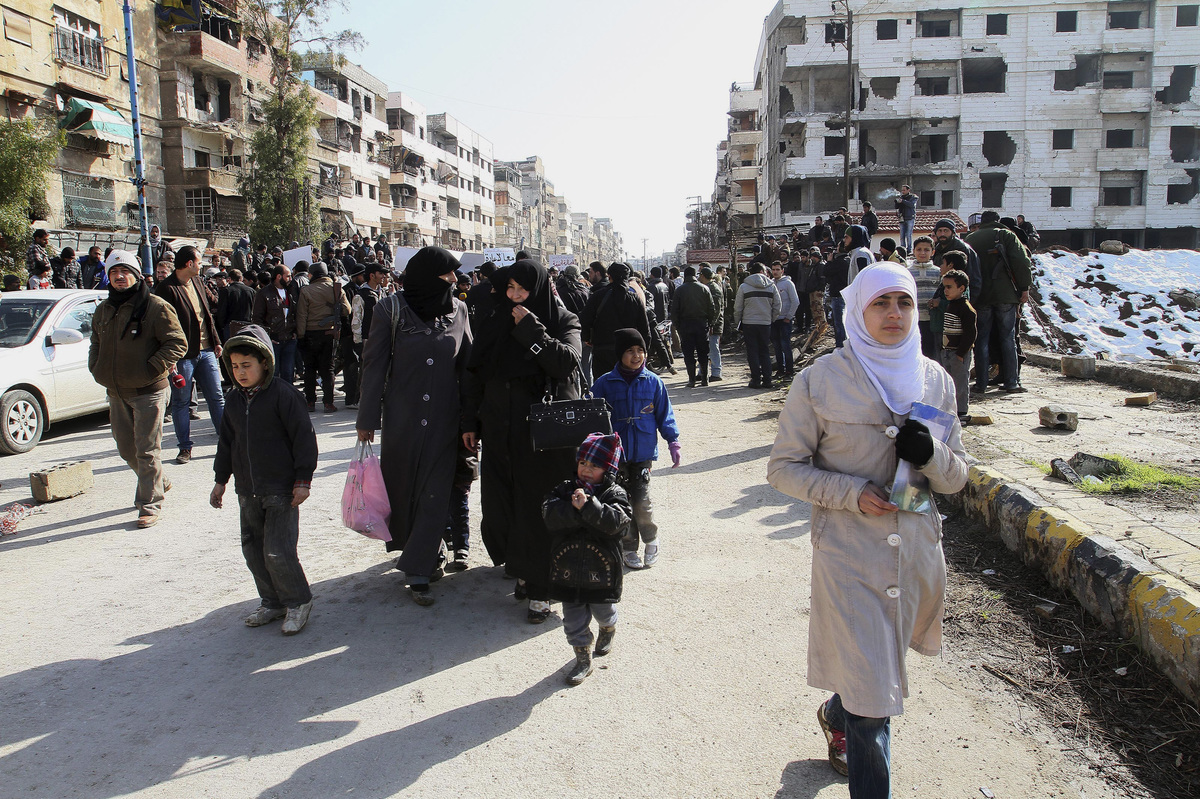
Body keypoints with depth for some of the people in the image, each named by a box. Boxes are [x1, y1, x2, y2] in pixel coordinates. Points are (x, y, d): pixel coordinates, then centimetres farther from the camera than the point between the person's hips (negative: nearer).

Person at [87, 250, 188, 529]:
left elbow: (177, 344, -13)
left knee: (147, 450, -3)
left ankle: (150, 505, 5)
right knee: (126, 449, 16)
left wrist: (152, 368, -18)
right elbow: (96, 344, 26)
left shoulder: (155, 307, -10)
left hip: (149, 391, -7)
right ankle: (157, 482, 38)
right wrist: (96, 367, 9)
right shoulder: (103, 310, 11)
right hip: (116, 393, 7)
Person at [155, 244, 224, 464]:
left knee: (216, 397, 9)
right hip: (183, 354, -6)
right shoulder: (166, 289, -12)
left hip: (205, 351, 7)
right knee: (180, 402, 5)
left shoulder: (196, 282, 12)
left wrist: (216, 341, 16)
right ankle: (185, 448, 13)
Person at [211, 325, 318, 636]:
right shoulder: (234, 398, 9)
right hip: (248, 491, 7)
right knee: (252, 548, 12)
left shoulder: (283, 394, -13)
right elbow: (227, 441, 19)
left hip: (281, 489, -7)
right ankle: (272, 602, 29)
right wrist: (220, 479, 20)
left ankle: (298, 602, 12)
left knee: (278, 551, -9)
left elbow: (304, 437, -11)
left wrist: (303, 480, -12)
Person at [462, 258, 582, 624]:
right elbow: (474, 375, 10)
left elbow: (566, 362, -20)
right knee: (500, 505, 5)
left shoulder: (563, 322, -1)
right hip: (500, 434, 4)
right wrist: (470, 422, 6)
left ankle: (540, 587, 8)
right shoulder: (496, 323, 8)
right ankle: (522, 569, 26)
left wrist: (531, 329, -20)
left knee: (538, 509, -2)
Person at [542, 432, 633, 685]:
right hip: (568, 568, 2)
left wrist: (588, 506, -33)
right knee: (573, 617, 8)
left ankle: (608, 631, 52)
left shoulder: (614, 494, -9)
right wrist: (577, 509, -26)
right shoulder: (564, 490, 0)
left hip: (601, 569, -2)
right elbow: (551, 516, -16)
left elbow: (614, 521, -26)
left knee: (604, 612, 18)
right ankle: (583, 659, 24)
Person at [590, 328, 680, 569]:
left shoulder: (653, 382, 1)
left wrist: (673, 441, 2)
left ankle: (651, 541, 20)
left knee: (642, 501, -4)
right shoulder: (605, 383, -2)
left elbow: (664, 414, 7)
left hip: (643, 452, 0)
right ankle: (628, 547, 21)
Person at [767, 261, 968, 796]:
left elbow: (957, 478, 7)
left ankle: (835, 715, 57)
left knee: (871, 674, 25)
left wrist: (930, 455, -15)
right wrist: (851, 493, -19)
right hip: (849, 554, -5)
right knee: (871, 693, -3)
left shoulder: (935, 380, 3)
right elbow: (783, 467, -5)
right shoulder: (821, 379, -9)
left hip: (917, 551, 5)